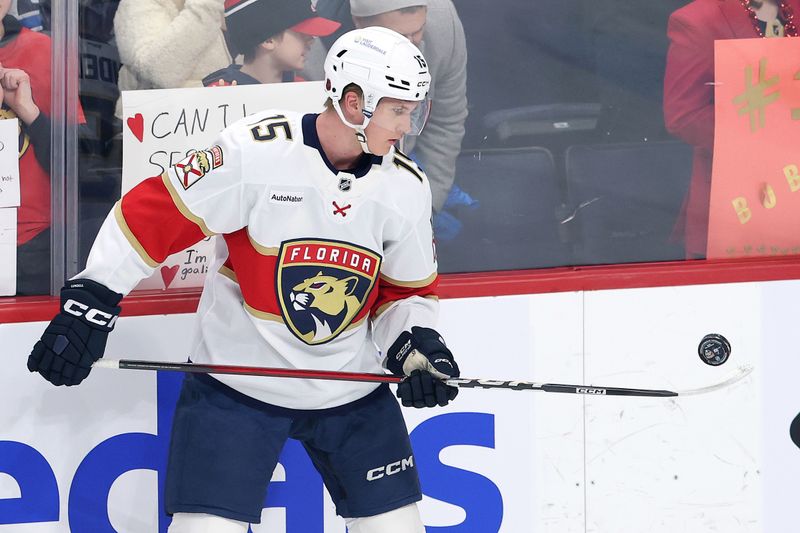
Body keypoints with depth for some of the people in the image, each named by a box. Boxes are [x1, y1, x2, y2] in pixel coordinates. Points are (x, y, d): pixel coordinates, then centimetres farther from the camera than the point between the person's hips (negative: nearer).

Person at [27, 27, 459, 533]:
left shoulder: (406, 186, -4)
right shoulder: (255, 151, -20)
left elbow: (408, 291, 9)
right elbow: (155, 215, -15)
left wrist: (417, 348, -10)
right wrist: (90, 302, -16)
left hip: (352, 390, 5)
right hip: (237, 382, -4)